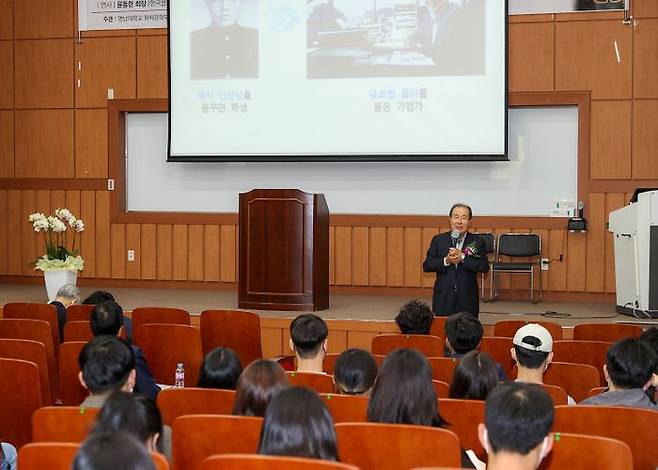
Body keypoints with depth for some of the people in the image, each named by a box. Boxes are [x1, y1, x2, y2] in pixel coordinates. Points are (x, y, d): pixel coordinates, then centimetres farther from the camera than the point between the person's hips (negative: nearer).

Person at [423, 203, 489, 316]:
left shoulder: (477, 242, 3)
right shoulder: (438, 240, 6)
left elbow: (485, 267, -8)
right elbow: (426, 266, 2)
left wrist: (463, 257, -17)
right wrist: (446, 261, -14)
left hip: (467, 299, 0)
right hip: (443, 297, 1)